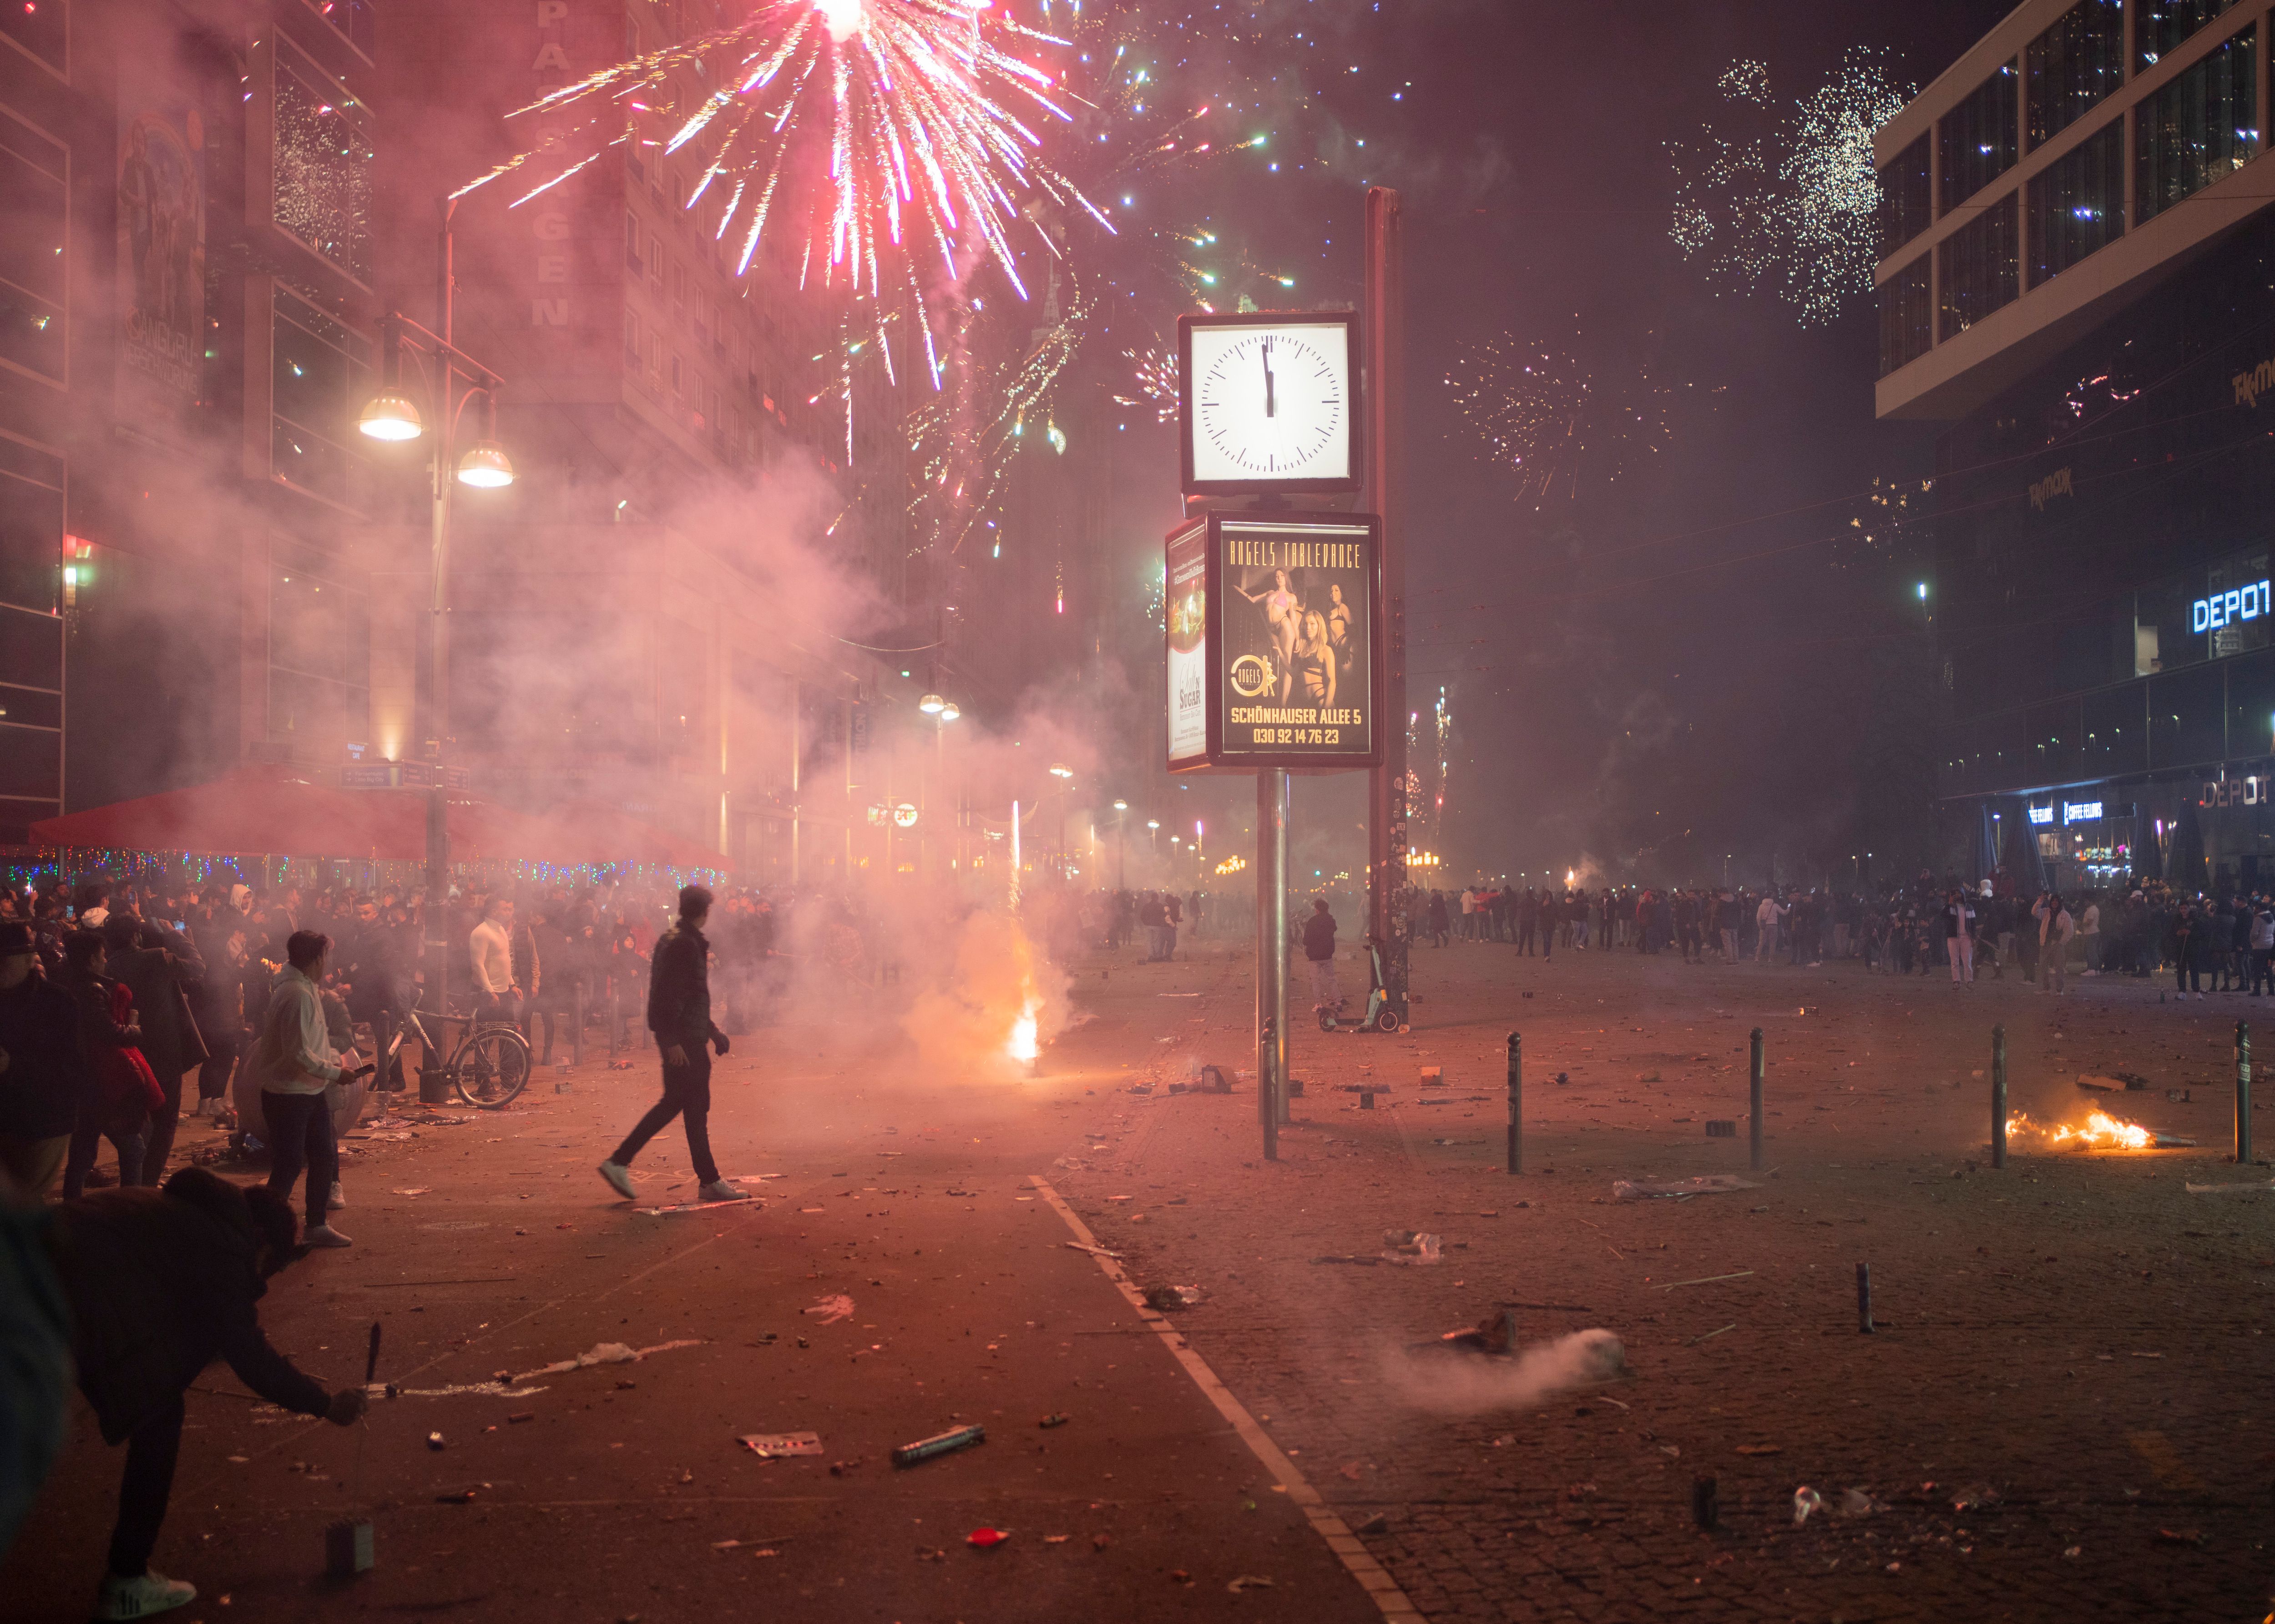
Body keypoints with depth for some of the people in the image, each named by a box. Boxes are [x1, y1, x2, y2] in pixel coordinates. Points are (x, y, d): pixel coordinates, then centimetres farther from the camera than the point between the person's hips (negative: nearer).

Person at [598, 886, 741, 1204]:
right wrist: (672, 1040, -25)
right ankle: (710, 1181, 5)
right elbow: (669, 995, -24)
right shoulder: (686, 944, -17)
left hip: (678, 1037, 10)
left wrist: (712, 1030, 25)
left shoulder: (672, 939, 15)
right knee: (696, 1108, -2)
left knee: (673, 1103, 14)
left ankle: (619, 1162, 14)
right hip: (684, 1039, -10)